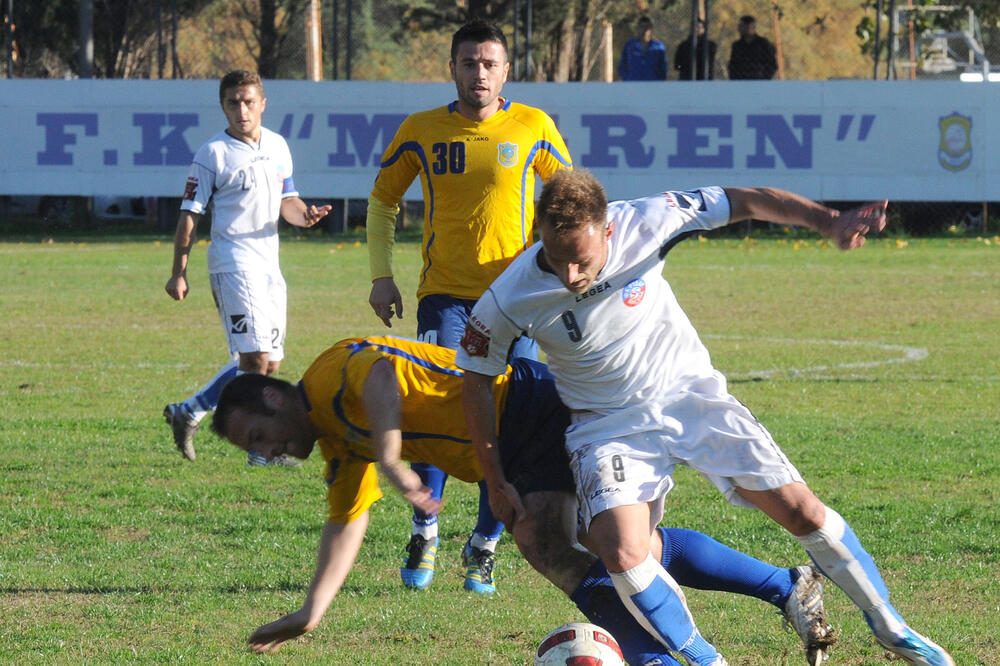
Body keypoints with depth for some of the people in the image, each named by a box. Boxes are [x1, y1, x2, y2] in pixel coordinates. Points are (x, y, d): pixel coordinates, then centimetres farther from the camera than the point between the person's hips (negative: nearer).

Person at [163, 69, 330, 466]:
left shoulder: (278, 146, 12)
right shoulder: (214, 154, -6)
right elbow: (190, 214, -5)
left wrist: (304, 215, -4)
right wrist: (178, 272, -9)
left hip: (269, 265, 7)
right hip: (234, 262, -7)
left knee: (269, 362, 10)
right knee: (255, 358, -15)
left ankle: (187, 413, 21)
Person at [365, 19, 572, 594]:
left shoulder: (532, 127, 0)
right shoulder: (422, 131, 1)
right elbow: (383, 200, 14)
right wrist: (382, 275, 4)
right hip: (445, 293, 0)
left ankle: (485, 547, 12)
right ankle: (424, 533, 2)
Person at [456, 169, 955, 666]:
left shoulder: (641, 223, -21)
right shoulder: (507, 302, -21)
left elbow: (743, 202, -12)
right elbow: (477, 380, -5)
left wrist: (827, 222, -22)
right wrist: (496, 482, -1)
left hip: (690, 394, 1)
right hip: (609, 428, -1)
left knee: (802, 511, -6)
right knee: (623, 556, -26)